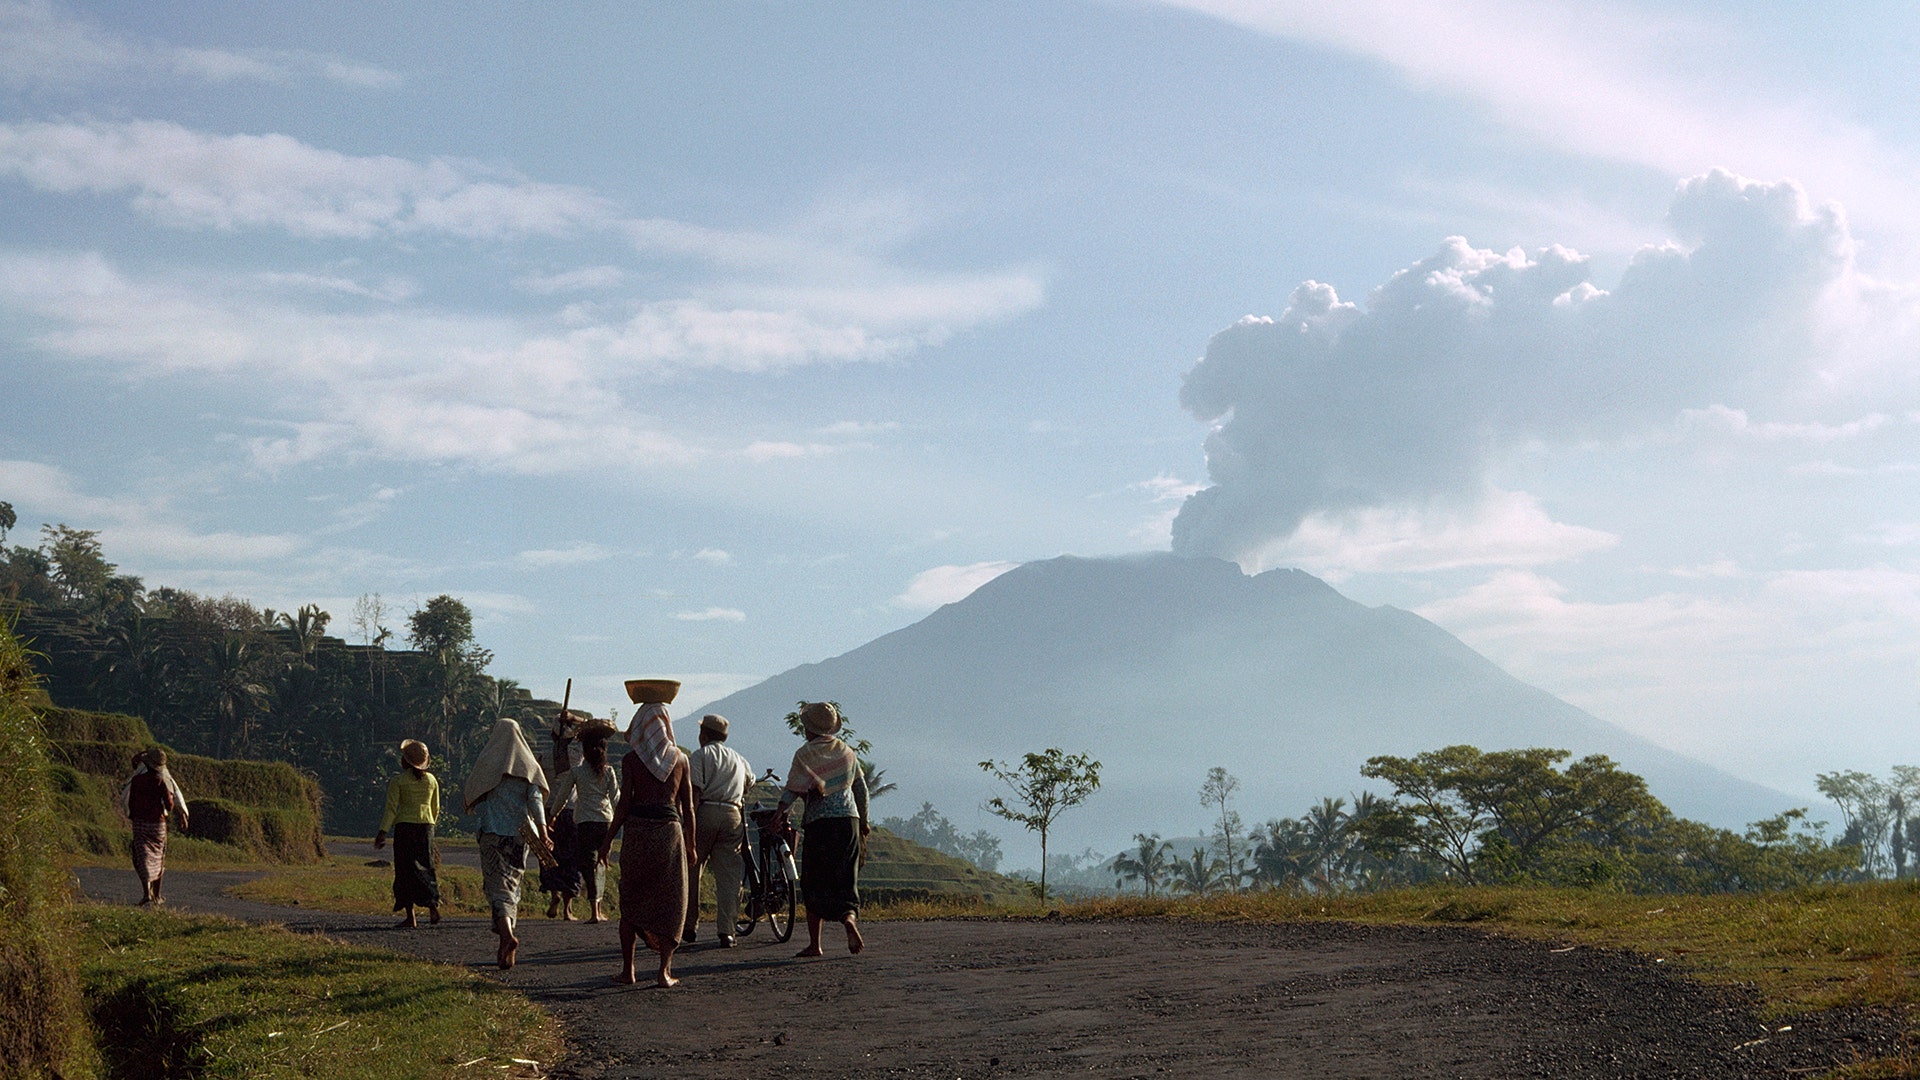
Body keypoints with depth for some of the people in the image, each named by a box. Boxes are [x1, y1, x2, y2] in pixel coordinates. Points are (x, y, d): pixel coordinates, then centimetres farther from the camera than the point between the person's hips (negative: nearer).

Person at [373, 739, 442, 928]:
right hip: (426, 826, 4)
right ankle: (433, 904, -7)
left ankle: (410, 916, -2)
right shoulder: (431, 780, 10)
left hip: (405, 826, -4)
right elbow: (436, 809, 16)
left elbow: (391, 808, -9)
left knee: (406, 869, 0)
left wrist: (382, 832, -8)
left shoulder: (398, 780, -4)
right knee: (426, 866, 11)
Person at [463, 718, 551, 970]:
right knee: (512, 884, 14)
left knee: (497, 886, -5)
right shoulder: (528, 765, 4)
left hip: (492, 833, -3)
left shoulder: (485, 763, -1)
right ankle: (505, 949, 15)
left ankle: (507, 935, -28)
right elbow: (536, 798, -6)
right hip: (519, 834, 3)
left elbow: (467, 795, 4)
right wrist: (542, 831, -11)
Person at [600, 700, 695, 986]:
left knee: (630, 902, 11)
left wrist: (608, 839, 3)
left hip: (638, 831, -1)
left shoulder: (631, 760, -1)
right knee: (670, 903, 6)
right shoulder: (680, 759, 5)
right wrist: (690, 844, 15)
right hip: (670, 830, 1)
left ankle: (627, 969, 10)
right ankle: (665, 969, -2)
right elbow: (688, 807, 6)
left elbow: (624, 804, -5)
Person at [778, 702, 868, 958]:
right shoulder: (847, 751, 11)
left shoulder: (805, 754, -4)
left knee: (815, 885, 5)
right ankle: (850, 918, -22)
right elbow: (861, 789, 17)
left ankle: (814, 943, 3)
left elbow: (793, 790, -12)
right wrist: (864, 822, 26)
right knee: (845, 881, 7)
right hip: (849, 820, 4)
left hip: (818, 823, -4)